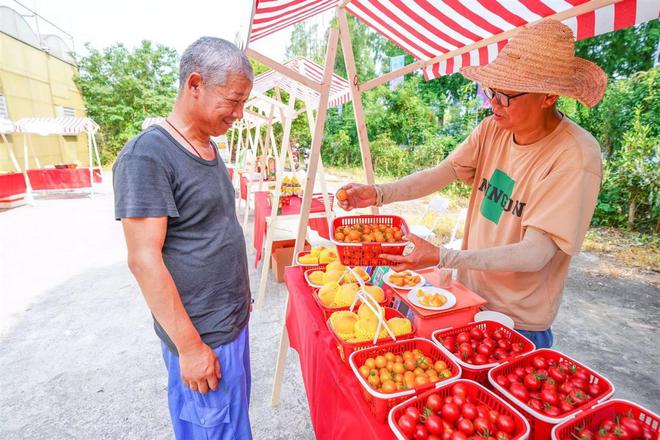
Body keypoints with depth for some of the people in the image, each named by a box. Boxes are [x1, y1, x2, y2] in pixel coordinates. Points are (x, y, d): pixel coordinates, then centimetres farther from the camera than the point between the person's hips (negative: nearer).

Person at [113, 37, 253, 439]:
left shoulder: (209, 146, 7)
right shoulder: (147, 155, -19)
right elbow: (144, 259, -21)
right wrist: (190, 346, -17)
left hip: (233, 319, 8)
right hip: (200, 335, -7)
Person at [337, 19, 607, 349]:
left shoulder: (576, 156, -23)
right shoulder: (493, 128, -7)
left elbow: (535, 254, -27)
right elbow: (442, 173, -13)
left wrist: (442, 258, -38)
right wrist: (378, 193, -27)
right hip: (470, 297, 5)